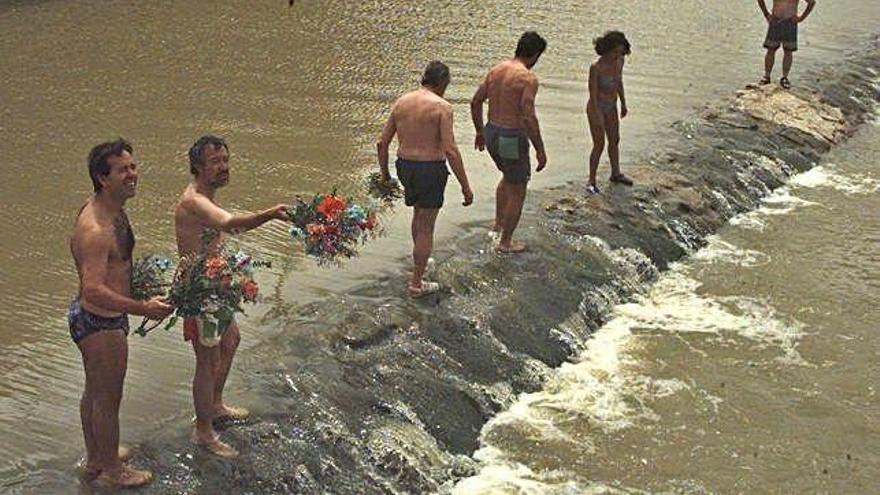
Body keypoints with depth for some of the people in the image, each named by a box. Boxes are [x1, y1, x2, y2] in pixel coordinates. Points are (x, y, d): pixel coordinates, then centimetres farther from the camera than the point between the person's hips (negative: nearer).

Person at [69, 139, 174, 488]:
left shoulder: (113, 211, 3)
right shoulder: (94, 230, -30)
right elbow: (94, 291, -37)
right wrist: (144, 309, -34)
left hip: (91, 318, 10)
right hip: (101, 324, -10)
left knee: (94, 393, 24)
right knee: (107, 399, 8)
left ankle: (95, 460, 43)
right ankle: (112, 471, 27)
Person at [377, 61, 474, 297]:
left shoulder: (401, 102, 3)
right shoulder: (442, 107, -14)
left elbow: (382, 143, 6)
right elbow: (451, 151, -20)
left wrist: (384, 173, 20)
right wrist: (465, 186, -14)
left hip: (404, 166, 6)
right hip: (431, 170, -6)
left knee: (419, 213, 30)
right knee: (426, 227, 6)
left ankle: (420, 260, 47)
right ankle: (416, 283, 11)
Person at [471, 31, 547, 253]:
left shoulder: (496, 70, 4)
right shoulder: (528, 78, -19)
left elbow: (475, 101, 11)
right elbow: (528, 118, -25)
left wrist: (480, 131, 23)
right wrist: (540, 150, -17)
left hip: (491, 133, 8)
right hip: (512, 139, -8)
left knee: (509, 176, 33)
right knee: (517, 191, 10)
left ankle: (499, 222, 43)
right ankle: (505, 242, 19)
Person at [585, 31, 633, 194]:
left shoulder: (619, 61, -9)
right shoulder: (596, 67, -28)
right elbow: (593, 93, -23)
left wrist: (623, 104, 15)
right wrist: (598, 117, -20)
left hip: (611, 107, 7)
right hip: (596, 107, -7)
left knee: (614, 140, 19)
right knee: (599, 145, -4)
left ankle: (616, 173, 38)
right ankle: (592, 181, 10)